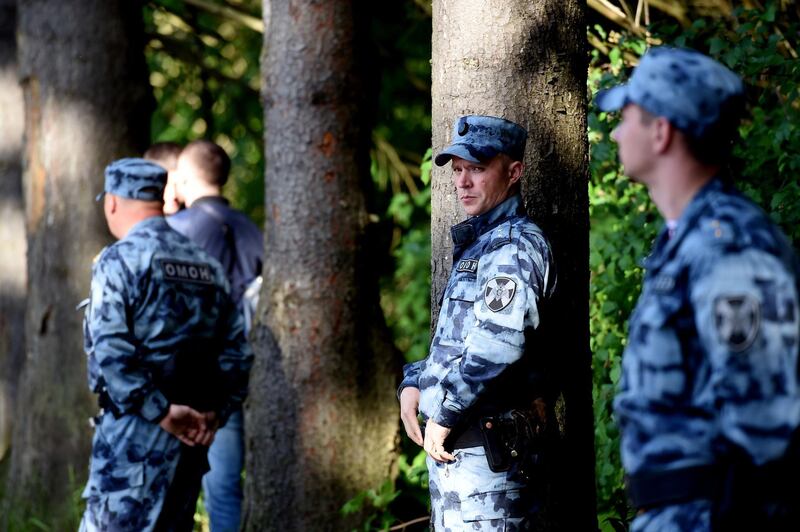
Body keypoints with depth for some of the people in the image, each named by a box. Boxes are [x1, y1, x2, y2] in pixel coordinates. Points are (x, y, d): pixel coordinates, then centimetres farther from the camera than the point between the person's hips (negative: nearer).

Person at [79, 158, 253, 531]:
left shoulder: (119, 260, -8)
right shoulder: (207, 266, 15)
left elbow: (112, 353, -18)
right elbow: (236, 353, 13)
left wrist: (162, 413, -15)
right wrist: (213, 414, 7)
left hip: (134, 434, -7)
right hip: (189, 444, 7)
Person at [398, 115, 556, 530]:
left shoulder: (514, 244, -13)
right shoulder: (476, 242, 20)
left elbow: (500, 343, -26)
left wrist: (444, 414, -19)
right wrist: (413, 382, 11)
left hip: (485, 450, -11)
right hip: (455, 448, 11)